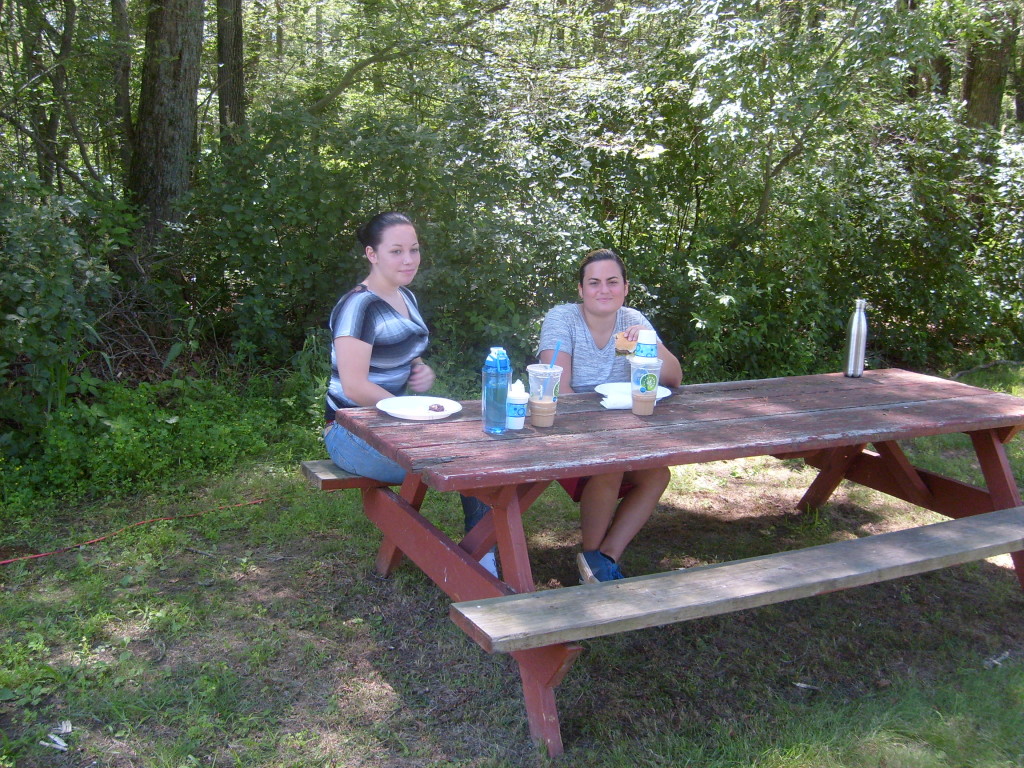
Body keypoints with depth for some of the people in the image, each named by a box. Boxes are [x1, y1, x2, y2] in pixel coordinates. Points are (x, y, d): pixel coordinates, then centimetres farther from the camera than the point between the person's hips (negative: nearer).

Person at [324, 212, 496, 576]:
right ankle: (481, 568, -7)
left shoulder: (407, 298, 10)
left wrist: (422, 371, 2)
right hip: (353, 433, -9)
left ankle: (484, 558, -6)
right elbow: (355, 387, -23)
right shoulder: (358, 306, -18)